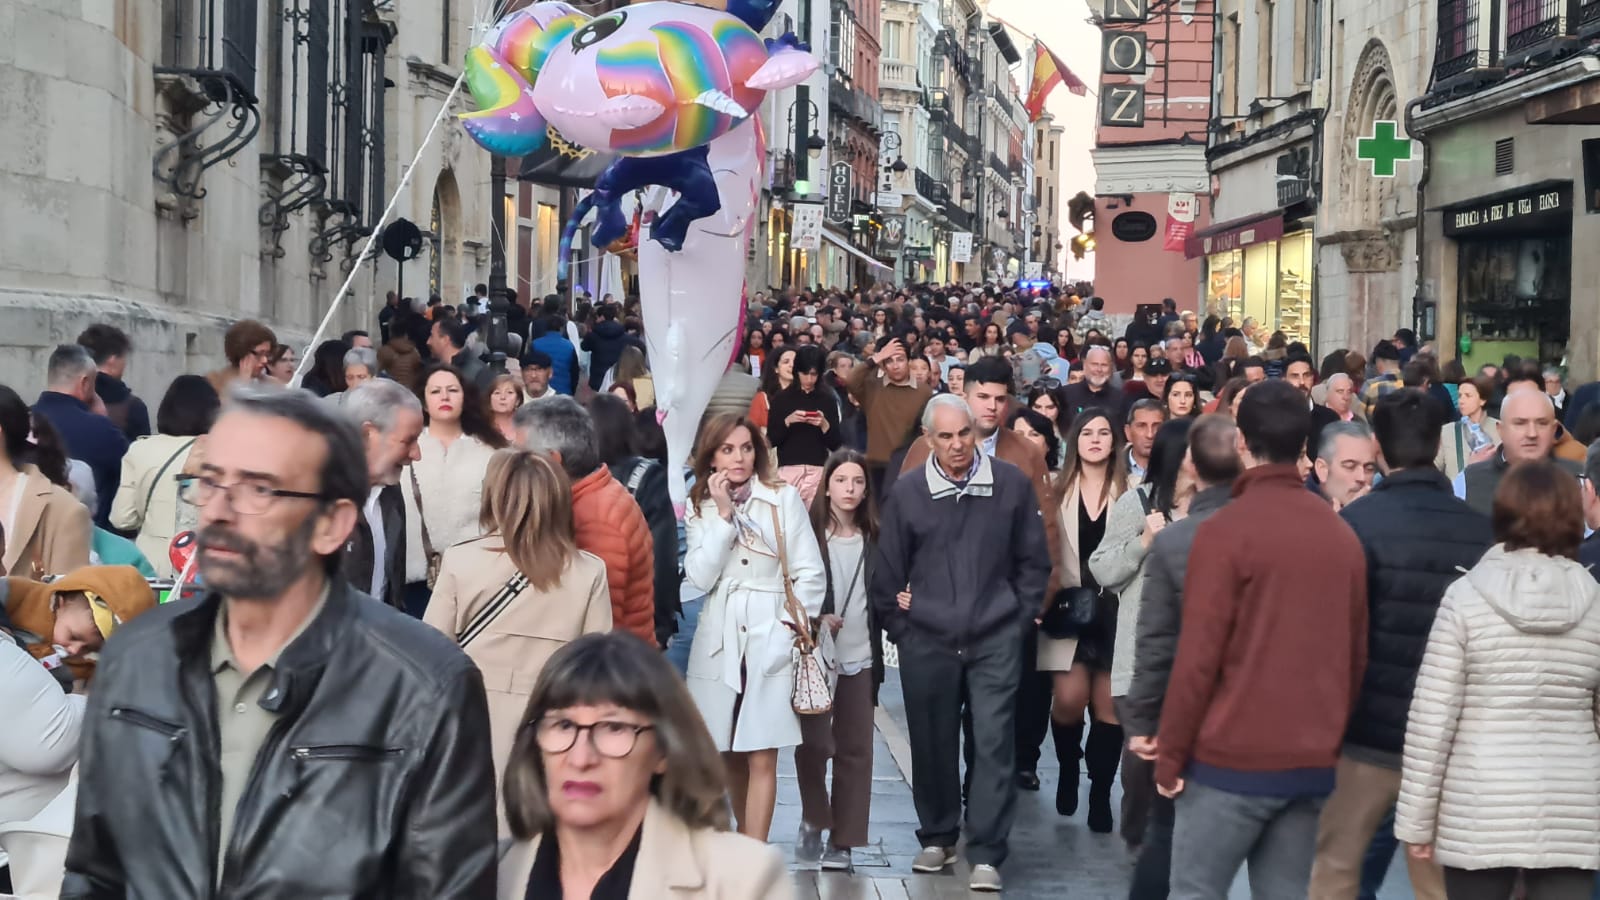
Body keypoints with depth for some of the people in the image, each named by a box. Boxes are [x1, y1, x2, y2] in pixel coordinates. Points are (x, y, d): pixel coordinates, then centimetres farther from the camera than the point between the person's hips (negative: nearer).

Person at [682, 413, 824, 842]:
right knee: (729, 755, 8)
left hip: (771, 640, -3)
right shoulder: (699, 508, 10)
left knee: (761, 759, -6)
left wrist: (792, 624, -8)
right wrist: (723, 514, -7)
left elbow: (811, 573, 2)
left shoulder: (784, 498, 2)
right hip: (719, 640, 3)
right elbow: (701, 576, -4)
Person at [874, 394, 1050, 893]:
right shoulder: (906, 493, -2)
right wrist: (900, 629, 6)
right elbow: (888, 572, 6)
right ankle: (937, 838, 27)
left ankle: (986, 854, 2)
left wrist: (1019, 618, 4)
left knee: (994, 742, -5)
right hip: (926, 642, 1)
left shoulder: (1012, 483, -2)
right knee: (932, 744, 9)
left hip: (996, 640, -1)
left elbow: (1033, 561, 6)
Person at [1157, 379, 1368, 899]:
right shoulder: (1342, 534, 7)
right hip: (1311, 761, 5)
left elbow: (1198, 657, -13)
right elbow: (1355, 655, 11)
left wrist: (1171, 753, -5)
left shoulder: (1227, 529, -10)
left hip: (1232, 757, -5)